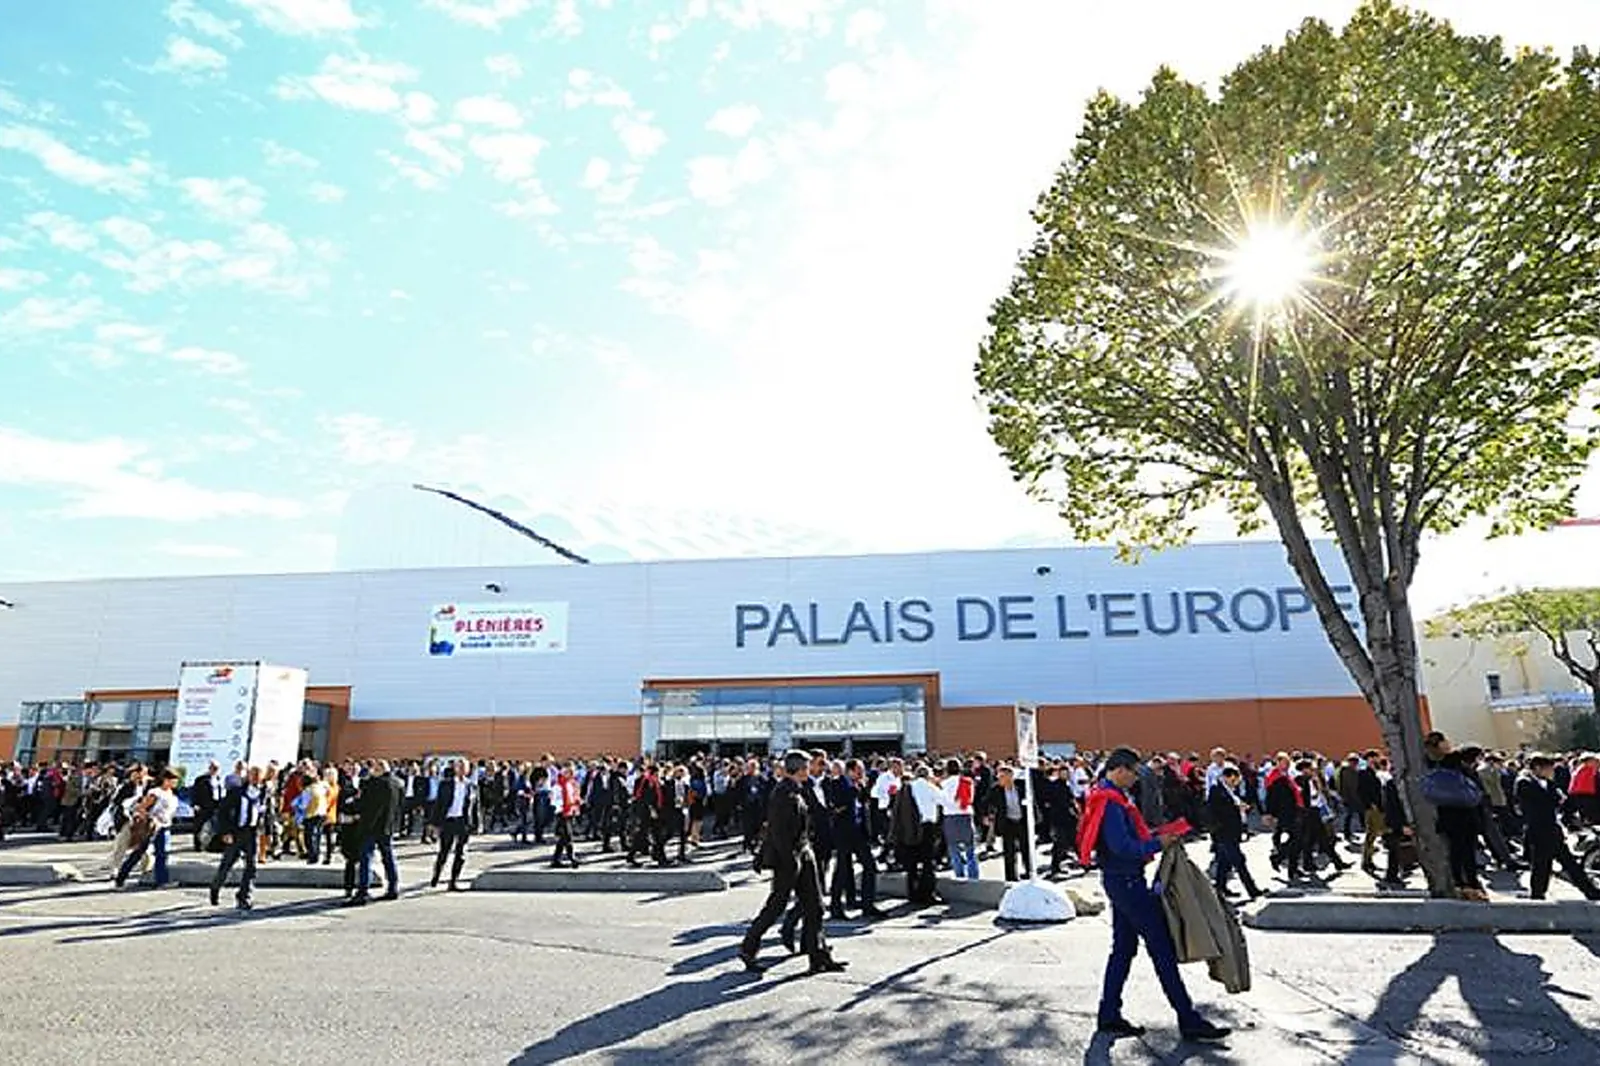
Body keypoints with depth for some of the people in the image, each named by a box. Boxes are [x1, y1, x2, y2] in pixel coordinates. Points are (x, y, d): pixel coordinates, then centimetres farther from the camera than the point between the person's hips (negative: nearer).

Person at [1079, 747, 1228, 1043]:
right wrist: (1158, 843, -17)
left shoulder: (1106, 796, 12)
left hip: (1119, 881, 11)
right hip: (1128, 882, -11)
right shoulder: (1111, 802, -22)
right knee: (1162, 949, -2)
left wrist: (1153, 836, 6)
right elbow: (1124, 847, -28)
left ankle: (1109, 1016, 21)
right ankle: (1188, 1021, 6)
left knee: (1123, 948, 16)